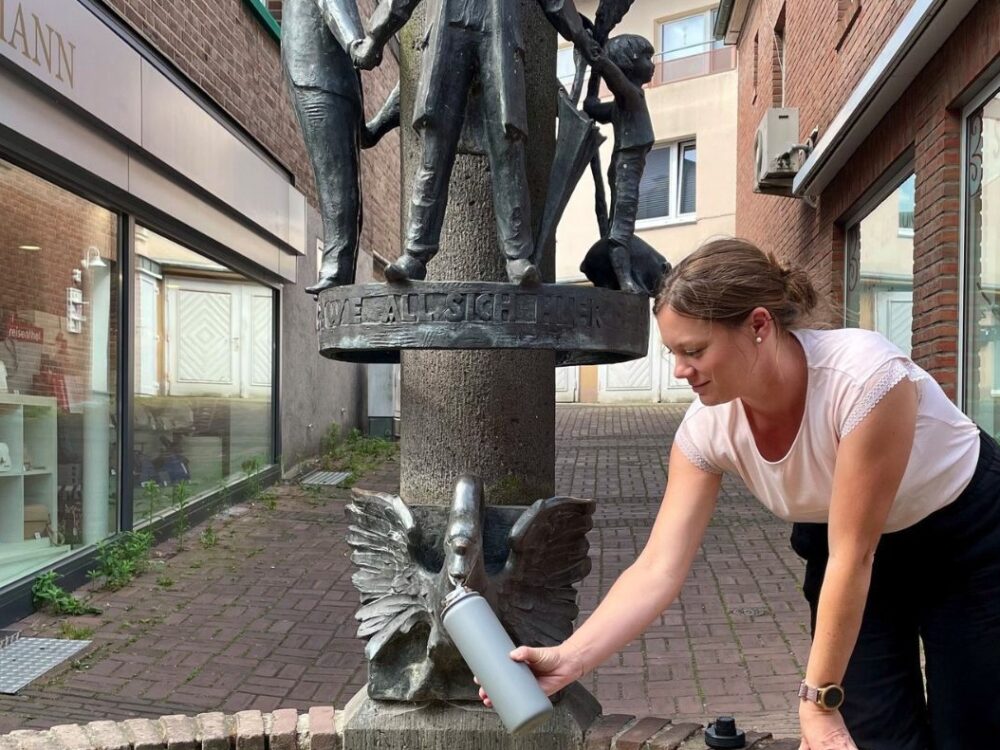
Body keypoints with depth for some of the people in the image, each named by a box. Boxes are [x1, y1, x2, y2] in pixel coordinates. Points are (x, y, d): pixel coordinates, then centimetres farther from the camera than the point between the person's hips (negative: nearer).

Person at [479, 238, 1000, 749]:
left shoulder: (865, 377, -37)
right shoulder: (708, 428, -23)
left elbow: (853, 558, -32)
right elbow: (659, 569, -24)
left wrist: (819, 699, -26)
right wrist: (568, 659, -35)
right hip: (847, 547, 3)